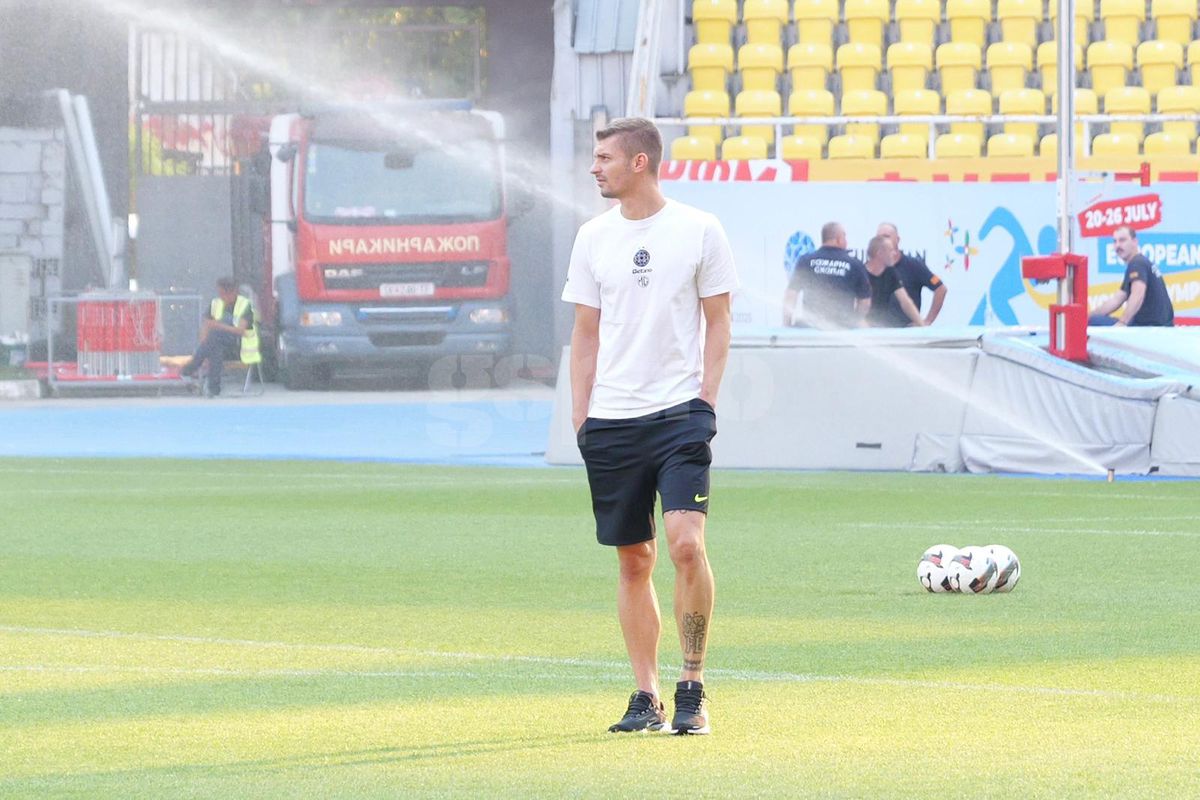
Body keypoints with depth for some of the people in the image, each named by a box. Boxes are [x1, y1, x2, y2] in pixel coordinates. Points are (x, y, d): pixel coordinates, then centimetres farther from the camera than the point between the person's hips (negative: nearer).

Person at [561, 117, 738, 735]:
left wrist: (705, 400, -5)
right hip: (611, 421, 4)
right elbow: (586, 332, 13)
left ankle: (693, 686, -5)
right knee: (633, 561, 6)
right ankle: (646, 696, 12)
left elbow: (718, 323, 4)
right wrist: (580, 414, 5)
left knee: (686, 544, -17)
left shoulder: (699, 231, 0)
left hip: (680, 413, -4)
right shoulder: (594, 238, 9)